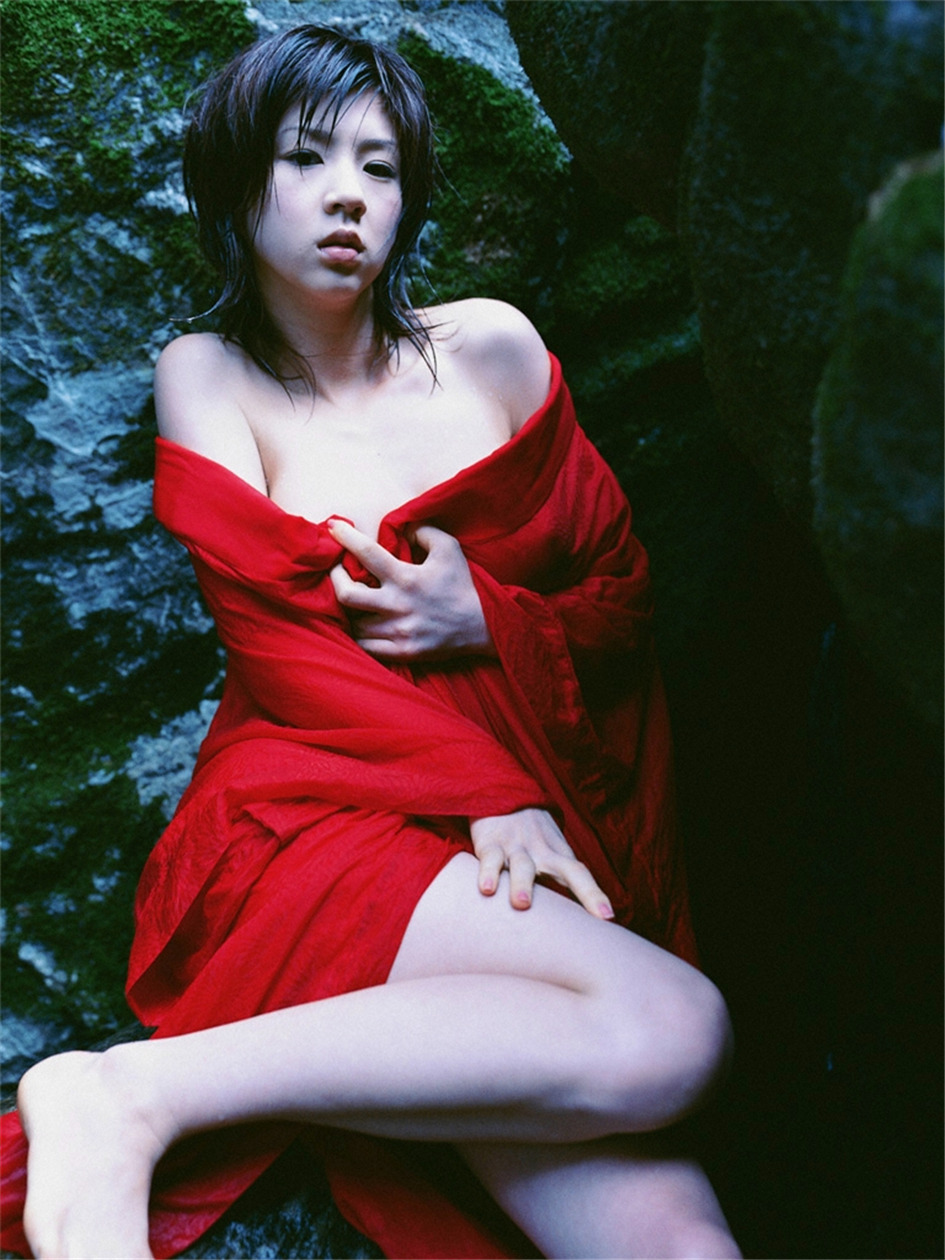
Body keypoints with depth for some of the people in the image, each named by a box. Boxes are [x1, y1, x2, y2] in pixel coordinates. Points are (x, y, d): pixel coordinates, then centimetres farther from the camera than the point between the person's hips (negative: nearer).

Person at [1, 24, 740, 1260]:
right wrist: (491, 796, -13)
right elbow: (283, 650, -1)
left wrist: (483, 618, -7)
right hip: (313, 821, -3)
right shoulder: (210, 378, 8)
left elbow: (623, 597, 14)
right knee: (670, 1029, -30)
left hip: (539, 832, 3)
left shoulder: (490, 347, 13)